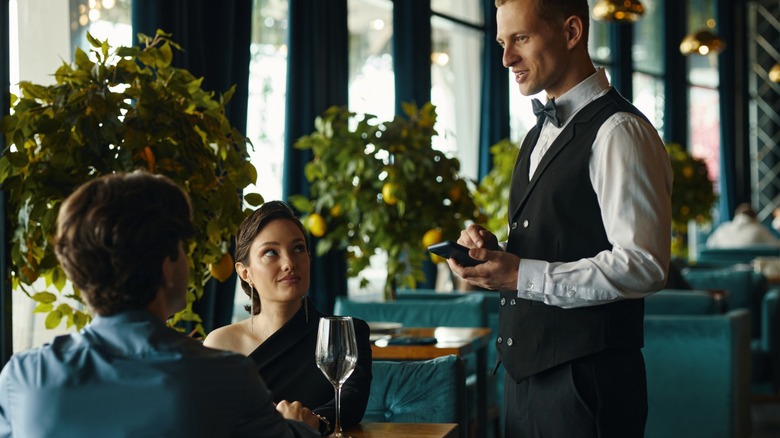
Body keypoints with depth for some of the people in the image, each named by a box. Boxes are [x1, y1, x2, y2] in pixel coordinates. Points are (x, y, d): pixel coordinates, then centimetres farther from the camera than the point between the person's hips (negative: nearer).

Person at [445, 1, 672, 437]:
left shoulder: (619, 132, -13)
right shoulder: (541, 135, 17)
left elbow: (643, 266, -20)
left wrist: (523, 276, -20)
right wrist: (493, 248, 3)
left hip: (587, 379, -8)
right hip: (526, 370, 8)